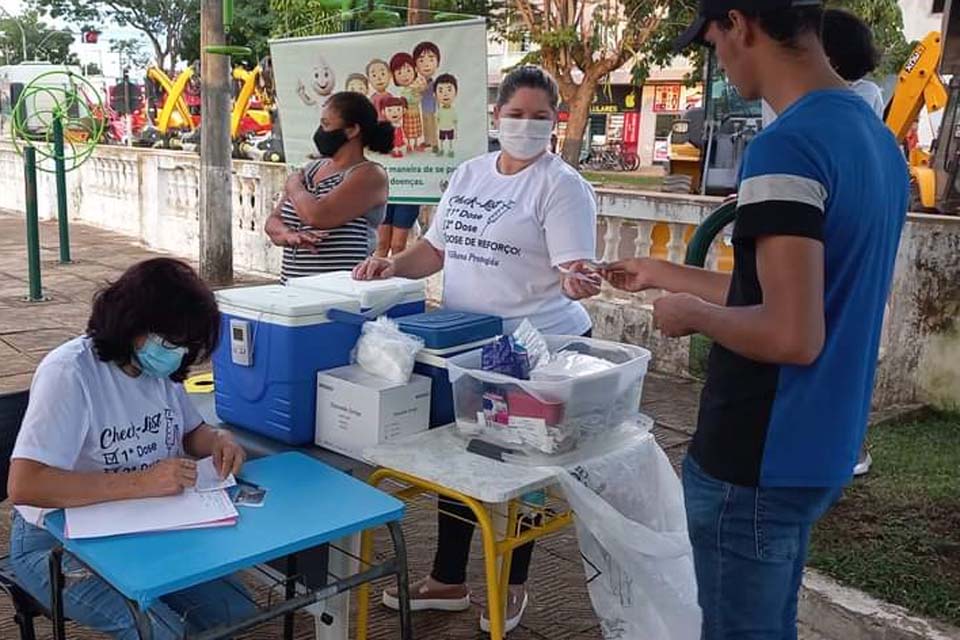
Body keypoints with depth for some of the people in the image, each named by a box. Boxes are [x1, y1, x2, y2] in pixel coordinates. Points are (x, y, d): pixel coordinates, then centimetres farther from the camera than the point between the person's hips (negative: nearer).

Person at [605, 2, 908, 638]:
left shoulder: (787, 146, -22)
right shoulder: (877, 136, 8)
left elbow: (791, 335, -28)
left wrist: (692, 313, -10)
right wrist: (661, 274, 21)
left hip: (757, 461, -9)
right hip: (821, 451, 9)